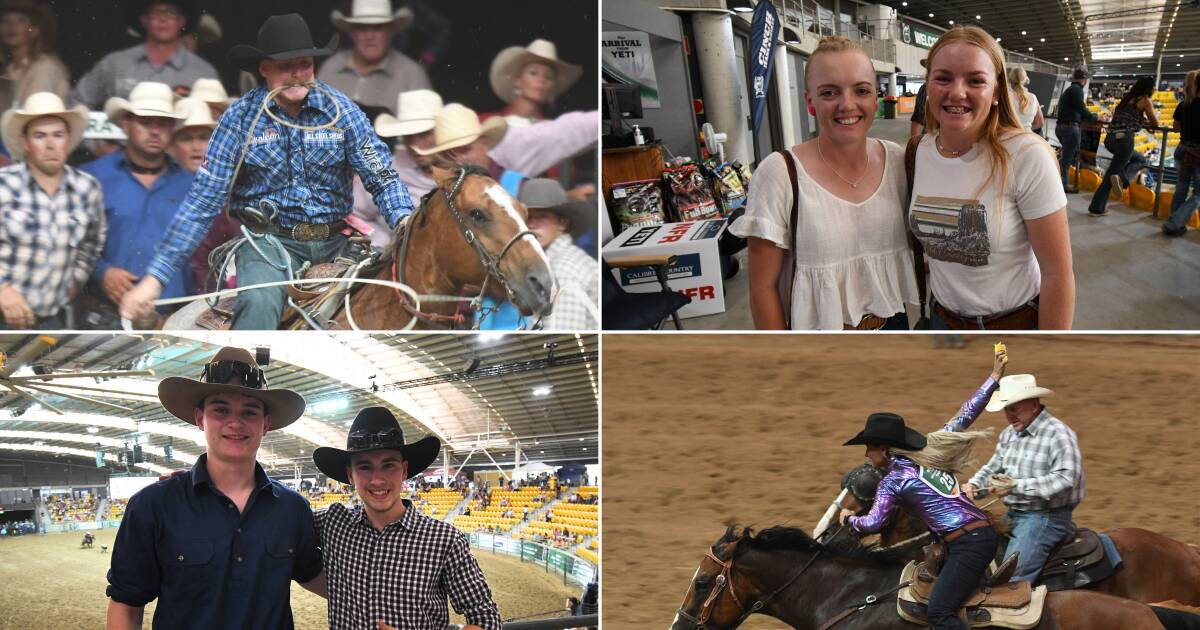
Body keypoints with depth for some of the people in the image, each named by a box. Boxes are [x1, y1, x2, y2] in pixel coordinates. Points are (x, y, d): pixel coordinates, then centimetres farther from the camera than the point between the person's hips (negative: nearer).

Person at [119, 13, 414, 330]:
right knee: (259, 303, -33)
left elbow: (383, 178, 1)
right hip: (271, 242, -3)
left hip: (335, 241, 3)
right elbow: (202, 202, -4)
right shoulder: (240, 118, -4)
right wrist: (155, 277, -10)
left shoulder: (341, 110, 0)